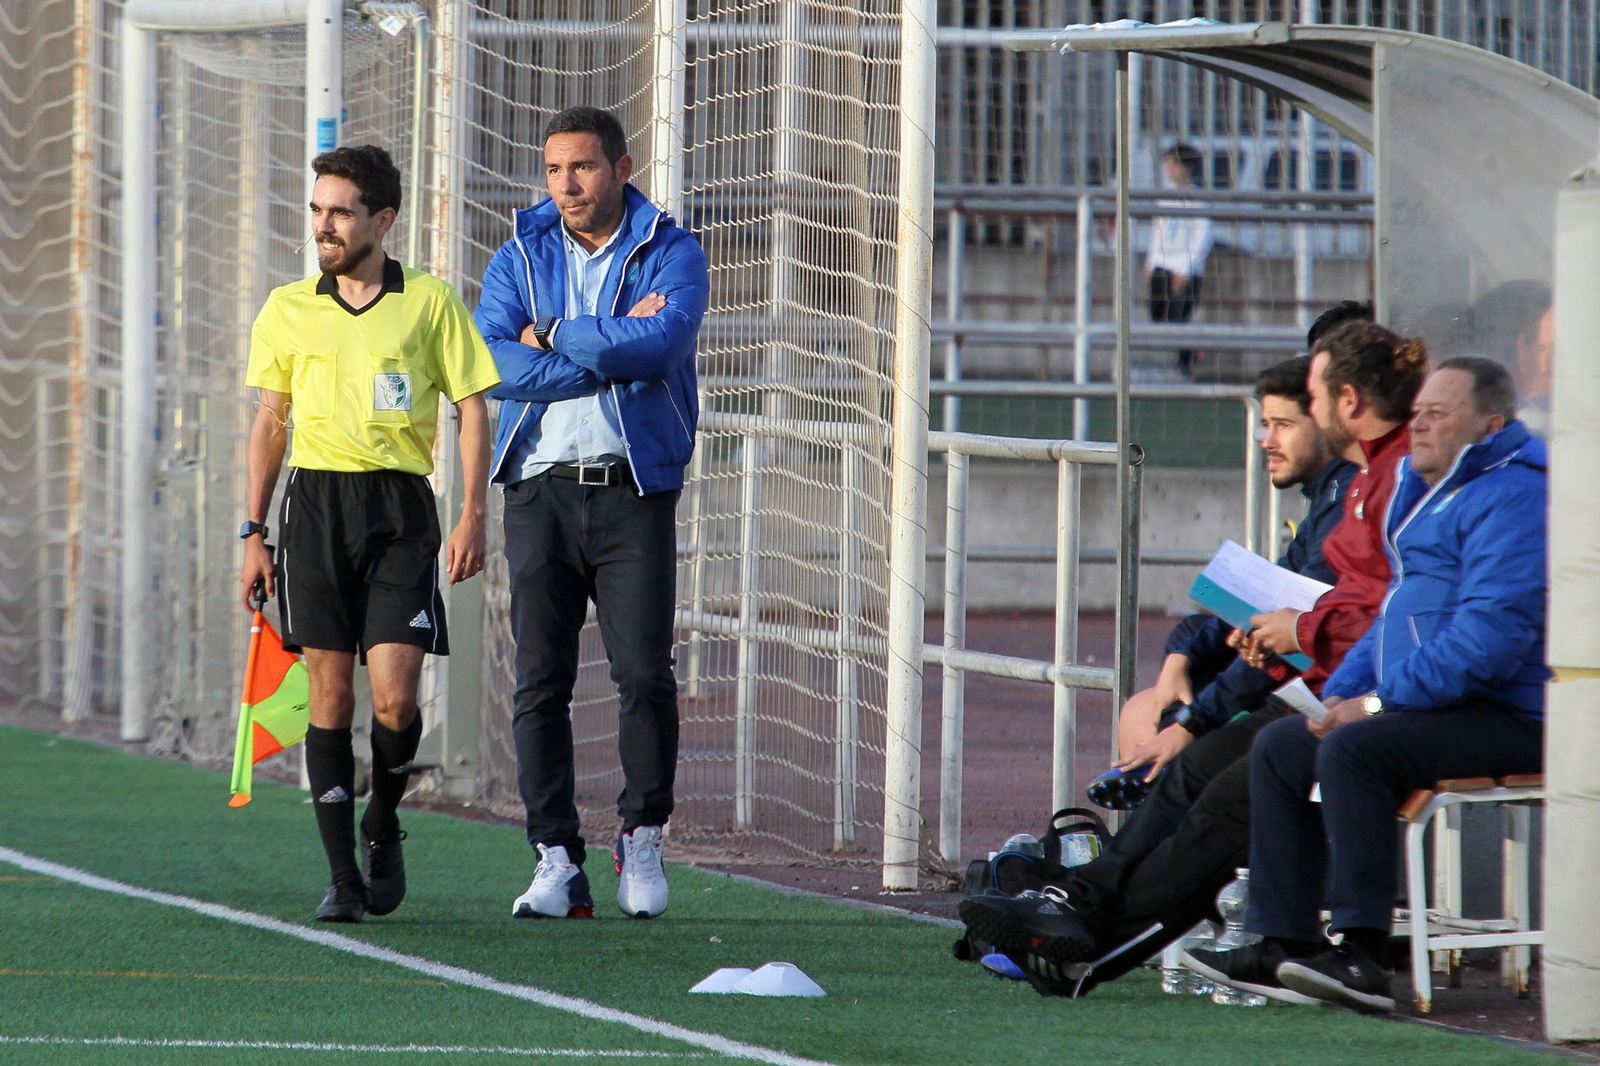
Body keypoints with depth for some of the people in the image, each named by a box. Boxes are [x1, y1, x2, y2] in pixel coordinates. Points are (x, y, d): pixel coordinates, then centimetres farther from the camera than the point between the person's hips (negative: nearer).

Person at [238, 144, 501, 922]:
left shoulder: (431, 302, 3)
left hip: (399, 507, -2)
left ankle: (383, 828, 19)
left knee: (395, 697, -10)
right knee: (329, 696, -2)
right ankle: (343, 877, 3)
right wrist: (254, 533, 10)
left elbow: (473, 407, 5)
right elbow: (270, 423, 15)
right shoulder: (287, 309, 9)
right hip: (314, 505, 2)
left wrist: (473, 515, -5)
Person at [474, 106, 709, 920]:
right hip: (540, 486, 2)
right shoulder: (520, 257, 10)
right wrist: (610, 347, -11)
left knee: (644, 674, -9)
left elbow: (659, 344, -17)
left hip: (633, 489, -2)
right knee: (540, 683, -2)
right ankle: (557, 857, 2)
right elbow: (492, 361, -7)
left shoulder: (671, 255, 3)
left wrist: (556, 340, -8)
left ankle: (643, 834, 11)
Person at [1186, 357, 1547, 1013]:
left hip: (1507, 715, -11)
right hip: (1433, 706, 11)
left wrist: (1380, 702, -20)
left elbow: (1491, 636, -24)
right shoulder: (1426, 489, 19)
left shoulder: (1510, 497, -15)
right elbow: (1397, 612, 27)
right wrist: (1343, 692, 10)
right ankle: (1283, 945, -1)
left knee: (1352, 751, -29)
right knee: (1280, 747, 6)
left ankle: (1362, 954, -31)